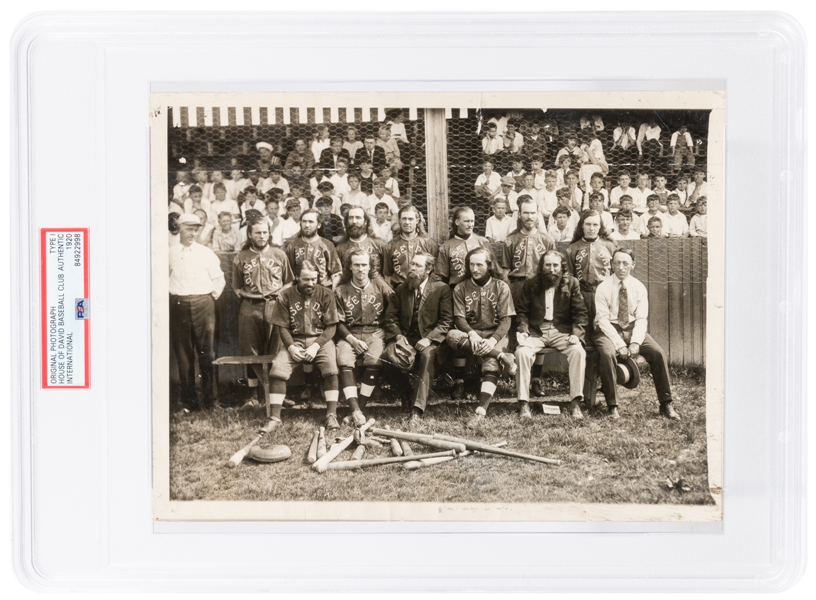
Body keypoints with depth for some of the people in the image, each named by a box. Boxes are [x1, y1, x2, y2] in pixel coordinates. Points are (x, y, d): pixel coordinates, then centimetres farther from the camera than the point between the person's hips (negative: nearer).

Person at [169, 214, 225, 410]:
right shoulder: (170, 253, 1)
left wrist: (211, 298, 6)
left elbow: (219, 280, 10)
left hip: (203, 304, 0)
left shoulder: (206, 253, 4)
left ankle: (208, 397, 8)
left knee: (206, 351, 0)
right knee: (183, 353, 4)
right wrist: (172, 297, 6)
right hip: (178, 305, 0)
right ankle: (189, 397, 13)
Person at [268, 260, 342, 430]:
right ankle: (275, 418, -17)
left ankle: (331, 415, -22)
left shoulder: (326, 295, -1)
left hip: (321, 340, -1)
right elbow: (282, 326, 1)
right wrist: (291, 347, -15)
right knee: (277, 369, -24)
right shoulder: (285, 296, 0)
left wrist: (316, 346, -15)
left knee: (331, 368, -29)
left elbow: (331, 326, -3)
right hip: (294, 341, 1)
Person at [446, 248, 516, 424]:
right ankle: (502, 357, -31)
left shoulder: (501, 287, 2)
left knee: (491, 364, -32)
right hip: (470, 333, 2)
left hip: (495, 335, -2)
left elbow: (505, 321, -3)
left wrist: (493, 340, -22)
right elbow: (459, 318, -2)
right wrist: (472, 334, -23)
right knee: (452, 335, -32)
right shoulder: (461, 289, 6)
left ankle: (481, 410, -44)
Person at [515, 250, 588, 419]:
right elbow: (521, 311, 8)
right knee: (522, 352, -30)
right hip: (536, 332, 0)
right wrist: (523, 330, -11)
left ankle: (575, 403, -23)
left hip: (562, 331, 0)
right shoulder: (530, 284, 8)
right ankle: (524, 403, -24)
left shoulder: (572, 283, 7)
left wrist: (577, 334, -13)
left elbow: (580, 313, 3)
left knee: (578, 352, -30)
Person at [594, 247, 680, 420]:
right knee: (607, 353, -34)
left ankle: (666, 405, -12)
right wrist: (619, 344, -24)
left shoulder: (639, 288, 2)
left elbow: (641, 319, -3)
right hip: (609, 329, -3)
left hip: (633, 328, 3)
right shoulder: (603, 288, -6)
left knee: (658, 353, -20)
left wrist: (635, 342, -20)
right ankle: (612, 407, -25)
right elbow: (603, 319, -13)